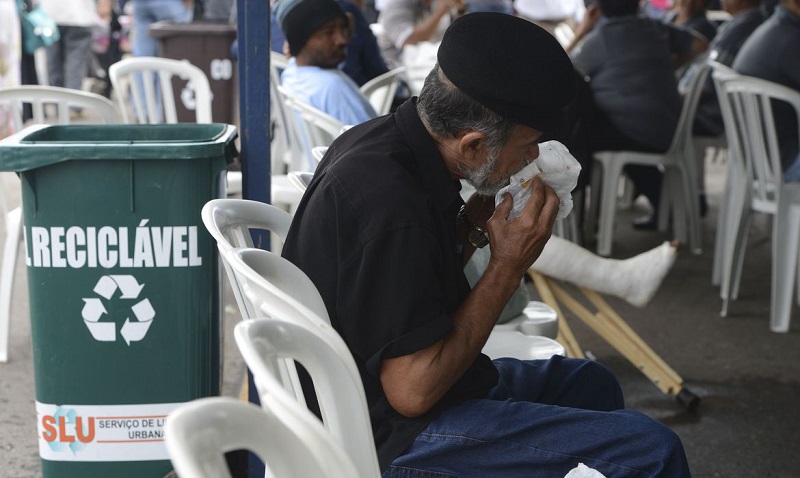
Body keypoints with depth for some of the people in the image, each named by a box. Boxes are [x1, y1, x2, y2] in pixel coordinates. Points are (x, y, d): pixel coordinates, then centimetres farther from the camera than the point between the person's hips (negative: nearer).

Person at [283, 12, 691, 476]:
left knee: (592, 383, 27)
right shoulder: (393, 209, -29)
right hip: (394, 438, -10)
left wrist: (474, 225, -4)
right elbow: (413, 390, -27)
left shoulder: (379, 139, 0)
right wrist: (508, 268, -19)